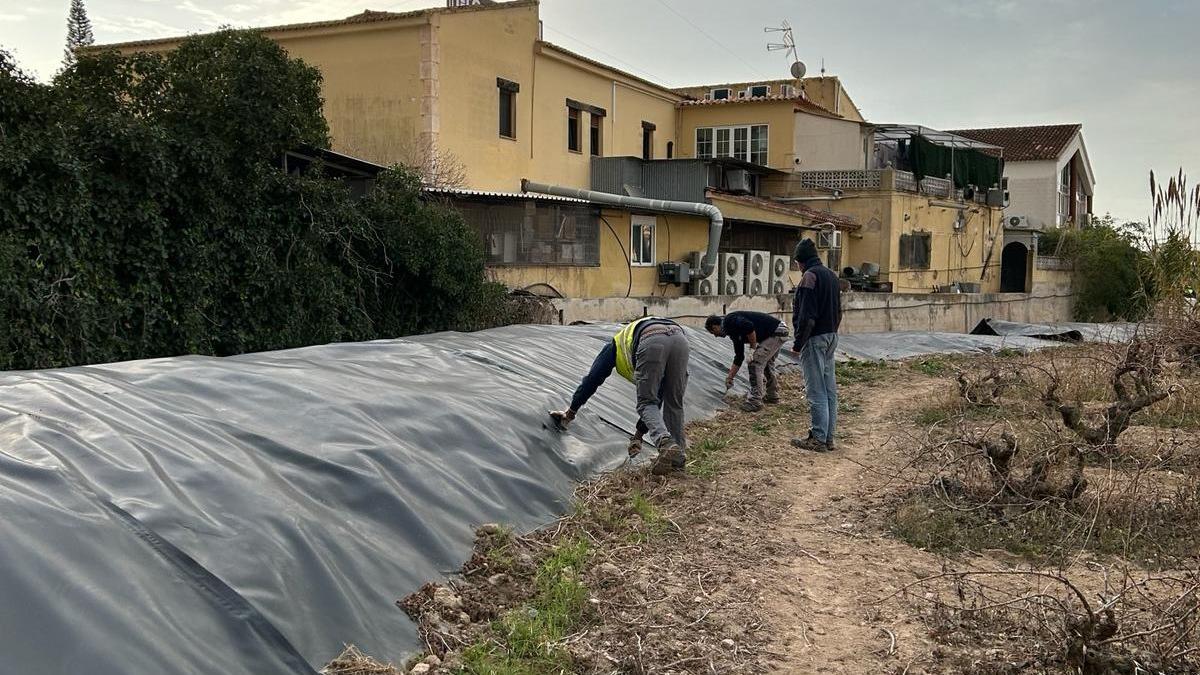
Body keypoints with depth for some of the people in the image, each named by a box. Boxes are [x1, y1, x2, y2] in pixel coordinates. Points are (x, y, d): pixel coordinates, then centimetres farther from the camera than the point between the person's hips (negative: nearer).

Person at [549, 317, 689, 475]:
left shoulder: (615, 344, 38)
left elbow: (592, 379, 32)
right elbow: (655, 396, 45)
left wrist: (571, 412, 39)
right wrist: (640, 433, 49)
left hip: (652, 342, -4)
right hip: (680, 337, 5)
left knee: (646, 404, 4)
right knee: (674, 403, 18)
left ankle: (666, 445, -19)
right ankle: (677, 456, 15)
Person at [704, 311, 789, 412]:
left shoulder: (730, 321, -10)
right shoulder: (734, 332, 19)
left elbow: (749, 327, -28)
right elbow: (739, 357, 25)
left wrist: (753, 346, -13)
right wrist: (730, 377, 30)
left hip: (775, 332, -10)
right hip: (779, 331, 10)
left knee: (756, 364, -7)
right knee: (767, 363, 25)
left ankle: (755, 402, -3)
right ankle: (772, 396, 37)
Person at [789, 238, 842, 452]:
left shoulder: (810, 276, -15)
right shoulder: (831, 275, 13)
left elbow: (807, 316, -20)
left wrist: (798, 344, -14)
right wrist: (832, 331, 20)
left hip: (814, 338, -9)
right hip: (831, 336, 9)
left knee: (816, 392, -5)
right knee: (830, 390, 10)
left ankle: (818, 439, -1)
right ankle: (828, 438, 15)